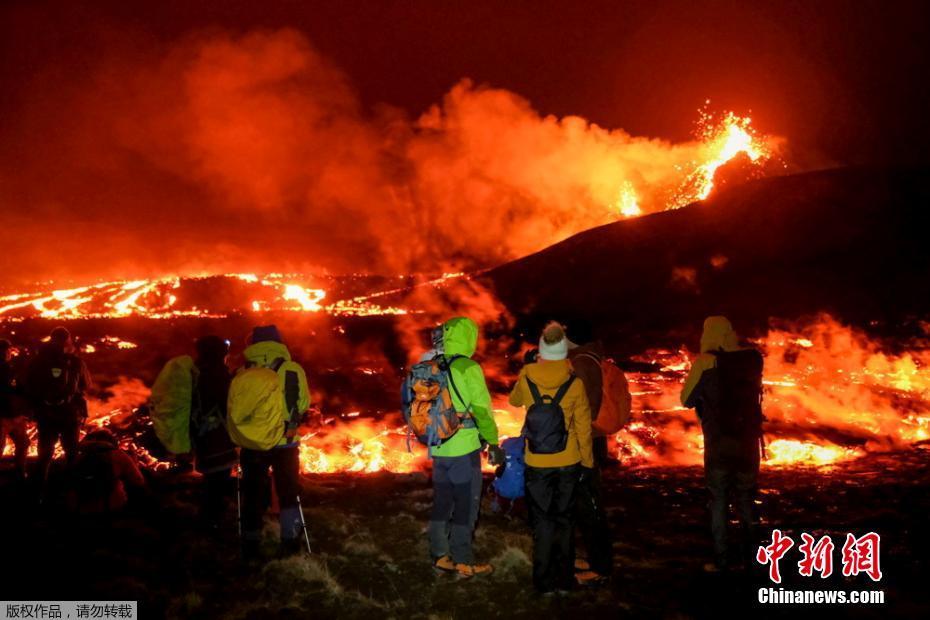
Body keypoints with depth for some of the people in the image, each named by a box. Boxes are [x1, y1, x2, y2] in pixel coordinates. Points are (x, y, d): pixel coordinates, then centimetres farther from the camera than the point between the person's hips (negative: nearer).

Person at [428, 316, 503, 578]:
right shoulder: (469, 369, -14)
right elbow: (481, 409, -14)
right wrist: (493, 443, -6)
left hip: (439, 449, 6)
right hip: (464, 448, -6)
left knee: (442, 502, 15)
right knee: (466, 505, 3)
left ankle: (440, 555, 22)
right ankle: (464, 562, 8)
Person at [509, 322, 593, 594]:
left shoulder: (526, 379, -8)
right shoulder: (574, 383, -12)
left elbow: (514, 401, 14)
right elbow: (583, 427, -6)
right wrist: (587, 461, 5)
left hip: (536, 464, 0)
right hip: (568, 463, 0)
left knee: (542, 520, 11)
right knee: (565, 519, 15)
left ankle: (545, 581, 15)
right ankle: (565, 579, 22)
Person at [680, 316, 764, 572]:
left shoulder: (705, 362, -12)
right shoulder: (752, 358, -2)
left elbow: (687, 400, -3)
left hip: (719, 443, -3)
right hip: (749, 441, 3)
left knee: (718, 500, 7)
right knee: (746, 498, 16)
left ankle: (721, 559, 8)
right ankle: (750, 554, 21)